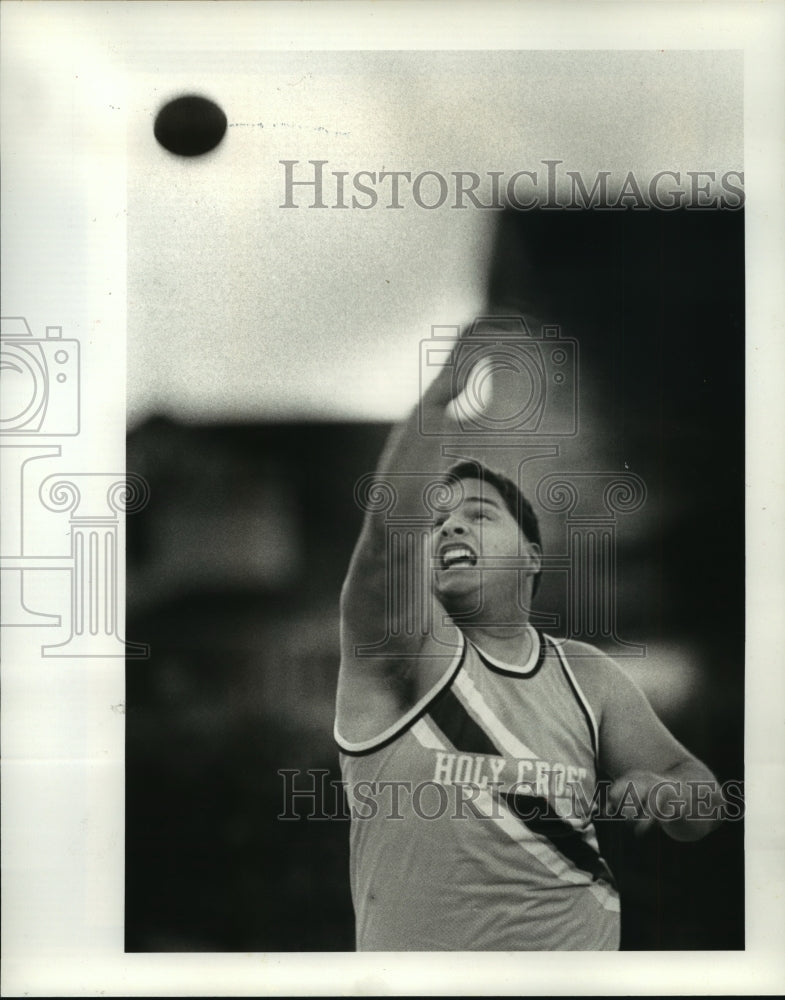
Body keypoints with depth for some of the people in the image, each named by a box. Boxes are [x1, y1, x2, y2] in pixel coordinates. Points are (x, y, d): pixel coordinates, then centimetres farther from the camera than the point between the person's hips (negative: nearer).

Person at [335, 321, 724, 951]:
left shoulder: (585, 676, 1)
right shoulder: (406, 646, -11)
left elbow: (703, 810, 7)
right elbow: (388, 527, -30)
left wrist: (660, 793, -15)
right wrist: (449, 385, -38)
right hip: (418, 961, -3)